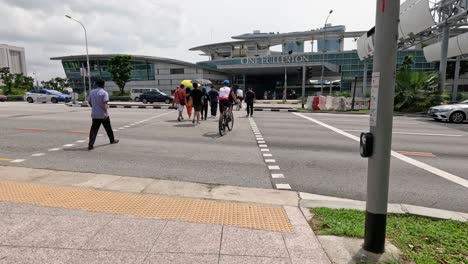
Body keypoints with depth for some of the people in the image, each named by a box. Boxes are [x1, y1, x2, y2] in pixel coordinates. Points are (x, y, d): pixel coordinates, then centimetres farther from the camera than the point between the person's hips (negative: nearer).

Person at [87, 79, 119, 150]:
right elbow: (104, 103, -20)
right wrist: (106, 112, -26)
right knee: (108, 128, 14)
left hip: (94, 114, 4)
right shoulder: (104, 93, -9)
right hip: (103, 115, -4)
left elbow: (89, 102, 15)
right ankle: (112, 140, 32)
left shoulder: (92, 92, 8)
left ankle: (90, 144, -9)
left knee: (94, 130, 1)